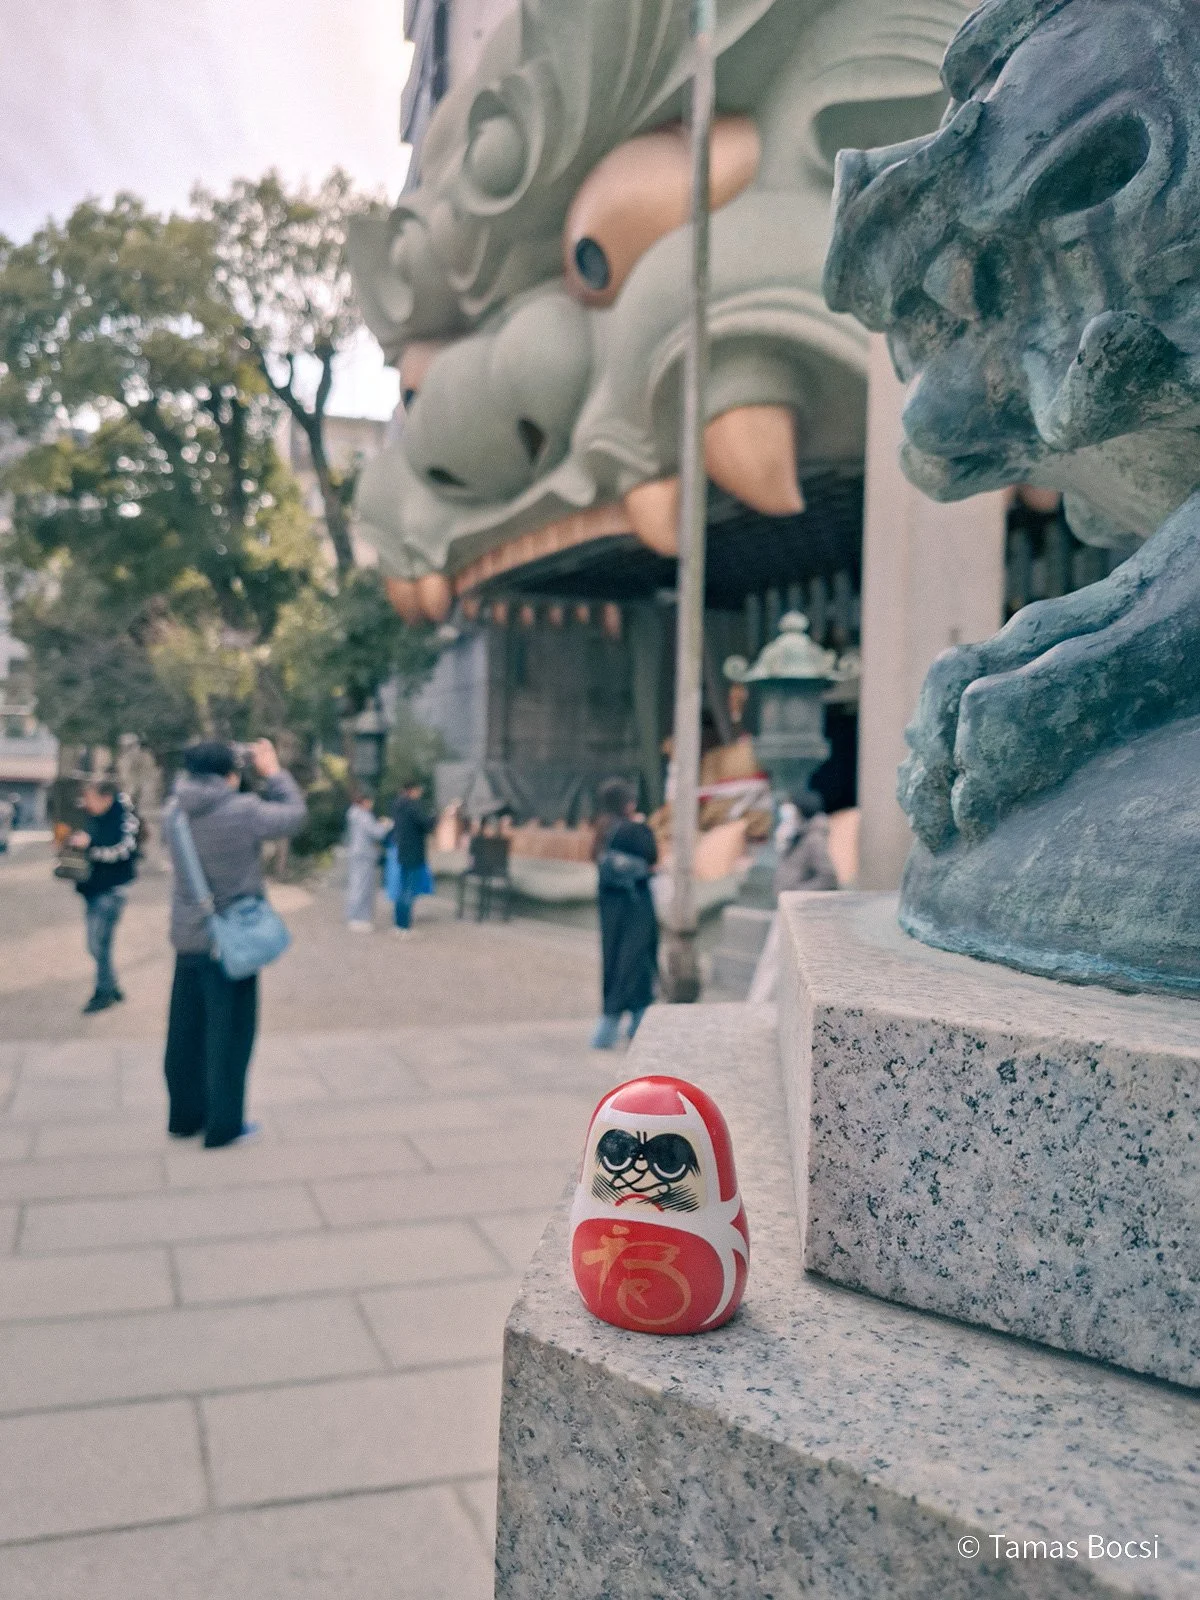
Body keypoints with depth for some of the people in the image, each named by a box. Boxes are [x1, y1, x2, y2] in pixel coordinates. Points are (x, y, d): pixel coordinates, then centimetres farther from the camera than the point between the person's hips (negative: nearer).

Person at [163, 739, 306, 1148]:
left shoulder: (174, 813, -1)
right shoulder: (243, 810, -18)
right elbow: (294, 814, -6)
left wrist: (192, 772, 14)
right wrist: (272, 772, 4)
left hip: (187, 937, 6)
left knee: (186, 1030, 16)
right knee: (229, 1031, 4)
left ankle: (185, 1115, 29)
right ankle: (223, 1124, 11)